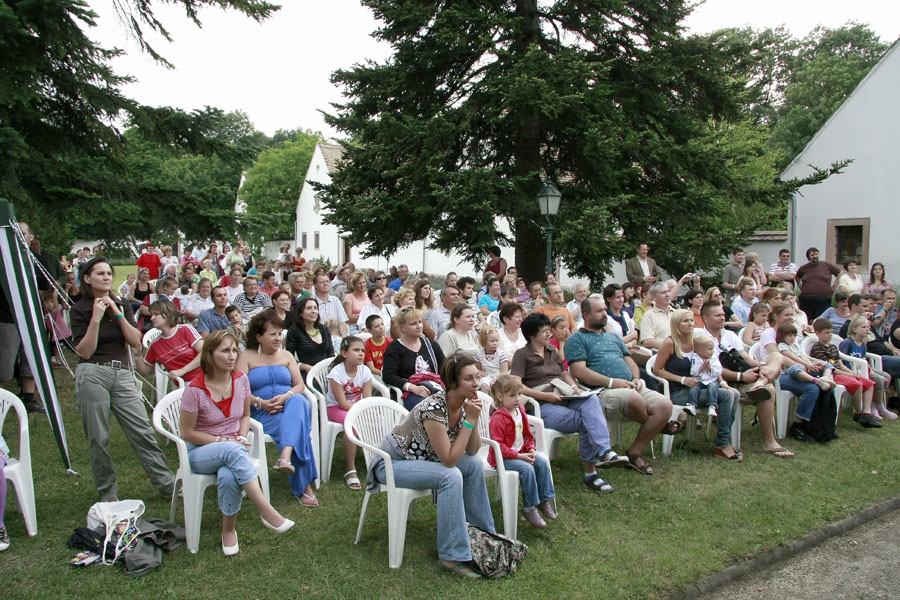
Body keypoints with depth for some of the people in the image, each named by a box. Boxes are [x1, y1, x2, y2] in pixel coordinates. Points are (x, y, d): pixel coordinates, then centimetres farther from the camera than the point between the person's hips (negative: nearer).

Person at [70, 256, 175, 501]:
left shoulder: (122, 305, 11)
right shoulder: (79, 310, 1)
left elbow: (136, 341, 0)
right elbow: (84, 352, -8)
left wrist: (117, 313, -8)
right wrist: (96, 318, -15)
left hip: (122, 374, 3)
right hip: (92, 375, -2)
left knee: (143, 432, 0)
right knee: (98, 439, 4)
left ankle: (168, 484, 6)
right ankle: (107, 494, 19)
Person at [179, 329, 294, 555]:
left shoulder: (240, 380, -3)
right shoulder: (195, 390, -15)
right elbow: (187, 433, -7)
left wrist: (242, 436, -8)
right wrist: (223, 441, -14)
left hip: (232, 448, 3)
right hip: (200, 453, -3)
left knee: (228, 477, -35)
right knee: (232, 451, -38)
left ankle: (228, 530, -9)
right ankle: (267, 512, -35)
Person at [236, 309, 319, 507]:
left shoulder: (286, 356, 21)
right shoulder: (246, 357, 11)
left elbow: (300, 386, 10)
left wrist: (286, 396, -12)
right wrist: (261, 403, -18)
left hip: (288, 407, 3)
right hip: (261, 414, -2)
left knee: (298, 401, -37)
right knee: (297, 425, -34)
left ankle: (285, 457, -54)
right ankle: (303, 486, -34)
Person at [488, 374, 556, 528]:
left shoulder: (520, 411, 7)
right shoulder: (498, 418, -19)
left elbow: (527, 434, 18)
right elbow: (498, 445, -22)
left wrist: (531, 449, -1)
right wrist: (519, 456, -24)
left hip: (521, 452, 8)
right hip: (502, 457, -8)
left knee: (542, 462, -8)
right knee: (526, 469, -27)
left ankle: (544, 500, 4)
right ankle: (529, 508, -13)